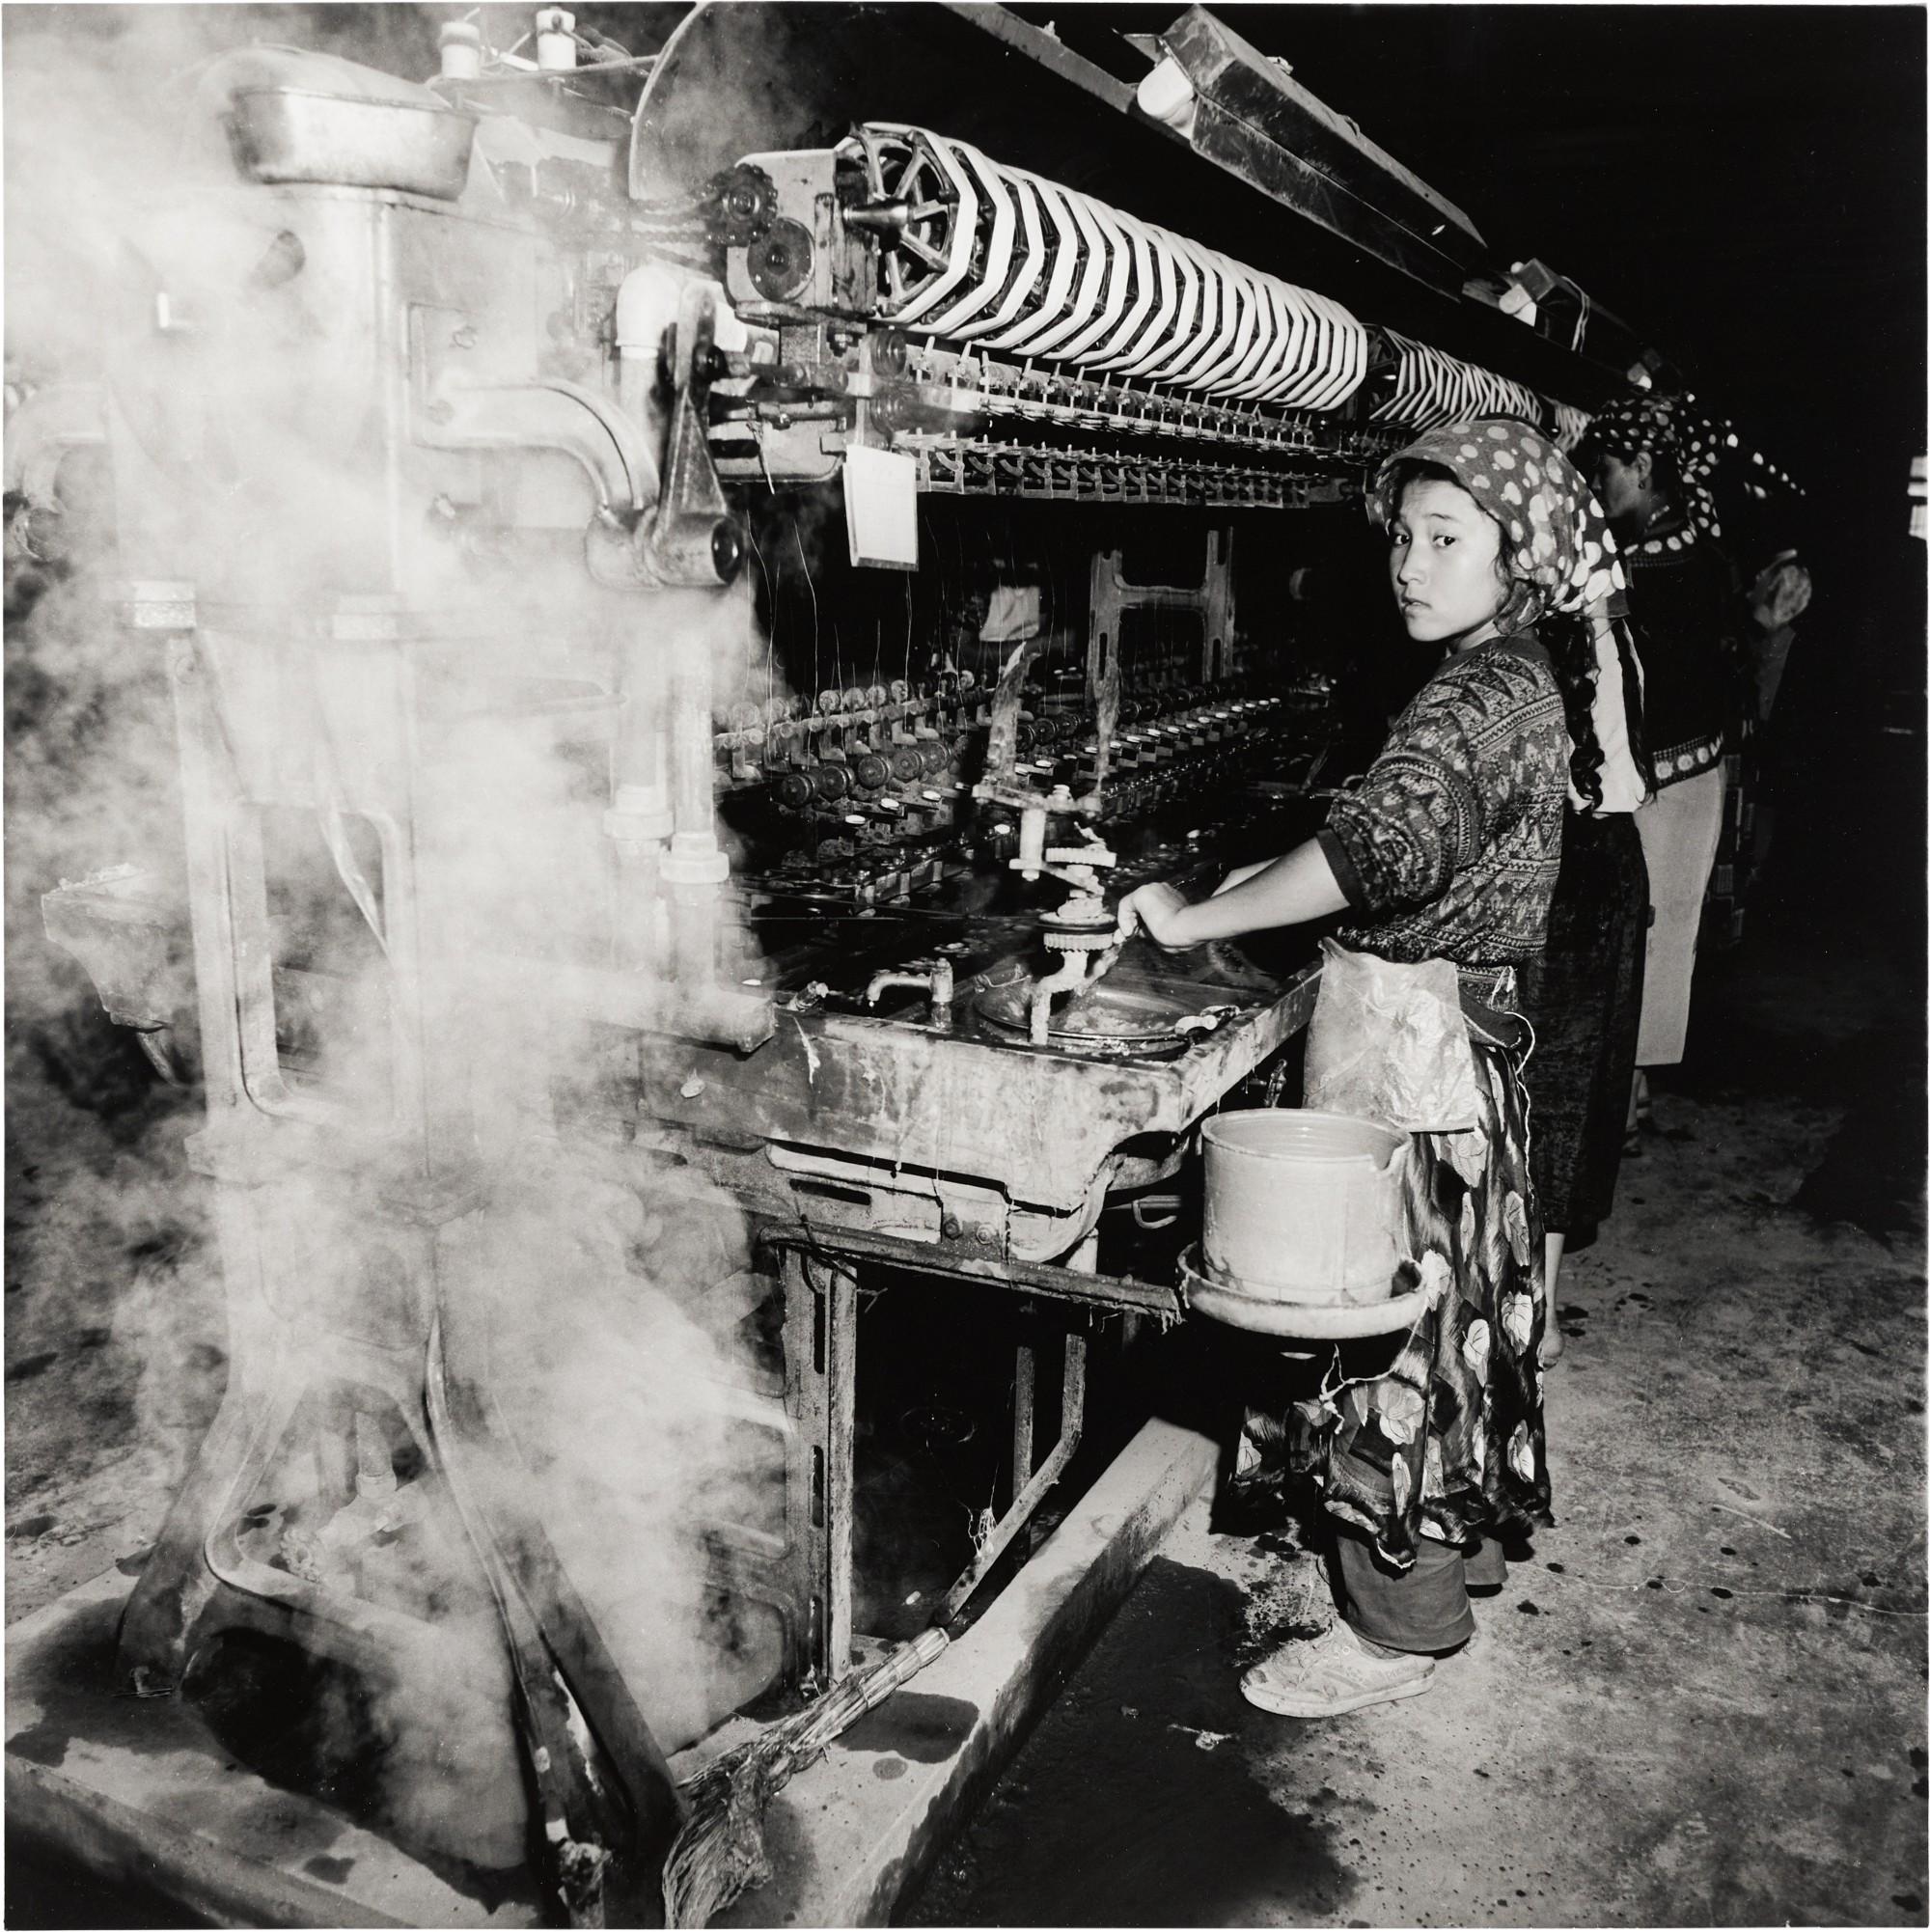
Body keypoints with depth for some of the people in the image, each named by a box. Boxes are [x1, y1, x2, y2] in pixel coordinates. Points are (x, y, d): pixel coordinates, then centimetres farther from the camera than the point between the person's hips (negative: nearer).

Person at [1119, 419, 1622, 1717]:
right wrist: (1234, 893, 6)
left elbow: (1379, 846, -34)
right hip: (1450, 1035, 10)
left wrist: (1194, 919, -28)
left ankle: (1402, 1626, 16)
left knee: (1403, 1317, 1)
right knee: (1450, 1304, 21)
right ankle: (1466, 1535, 40)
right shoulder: (1509, 684, 12)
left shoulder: (1486, 696, -19)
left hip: (1416, 1048, -10)